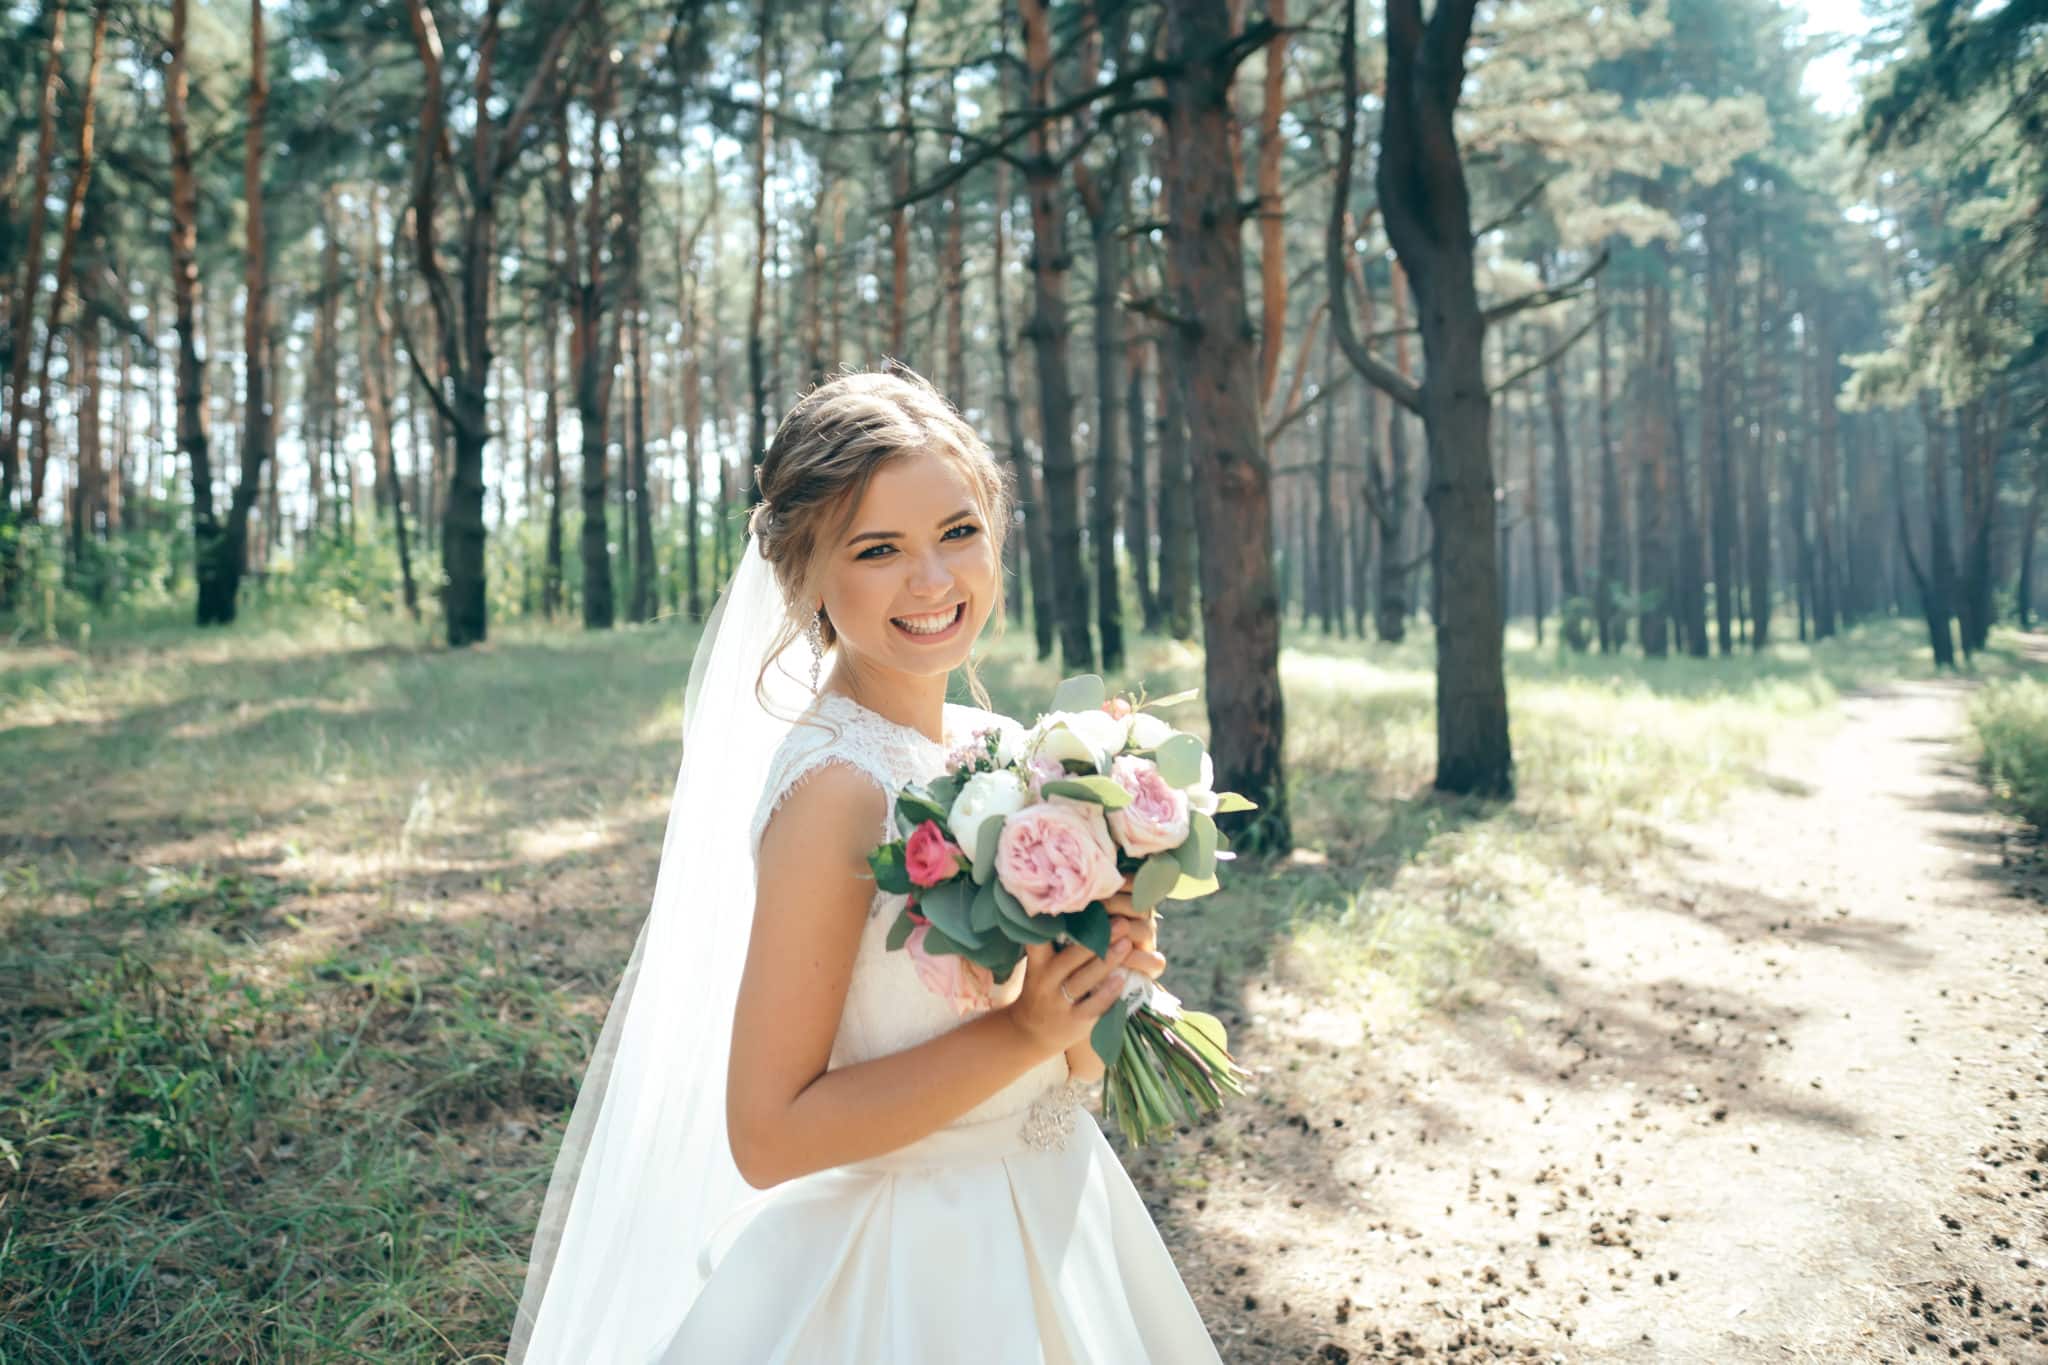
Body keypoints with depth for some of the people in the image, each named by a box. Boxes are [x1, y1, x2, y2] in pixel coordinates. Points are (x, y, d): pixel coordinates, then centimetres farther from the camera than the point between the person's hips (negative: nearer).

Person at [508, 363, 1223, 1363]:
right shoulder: (835, 784, -24)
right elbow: (768, 1137, -23)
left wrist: (1105, 968, -10)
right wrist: (1025, 1031, -25)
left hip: (1048, 1223, 7)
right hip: (908, 1278, -7)